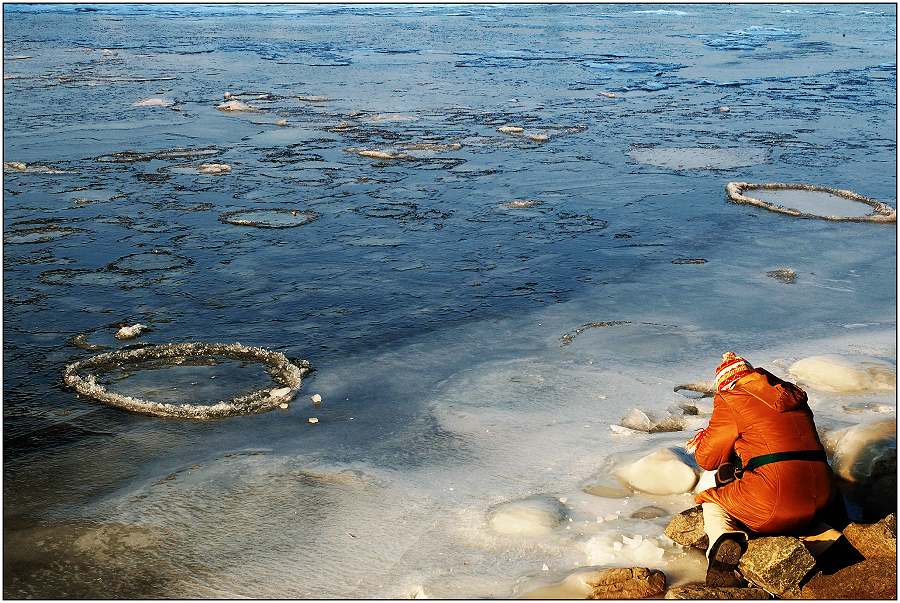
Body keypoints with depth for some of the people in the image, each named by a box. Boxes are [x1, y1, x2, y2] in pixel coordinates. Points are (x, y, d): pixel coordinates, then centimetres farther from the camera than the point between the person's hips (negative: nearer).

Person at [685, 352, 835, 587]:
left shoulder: (730, 400, 0)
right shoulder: (793, 396, 19)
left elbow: (708, 459, 9)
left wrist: (700, 442, 31)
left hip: (773, 510, -7)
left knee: (709, 483, 21)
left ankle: (722, 539, -7)